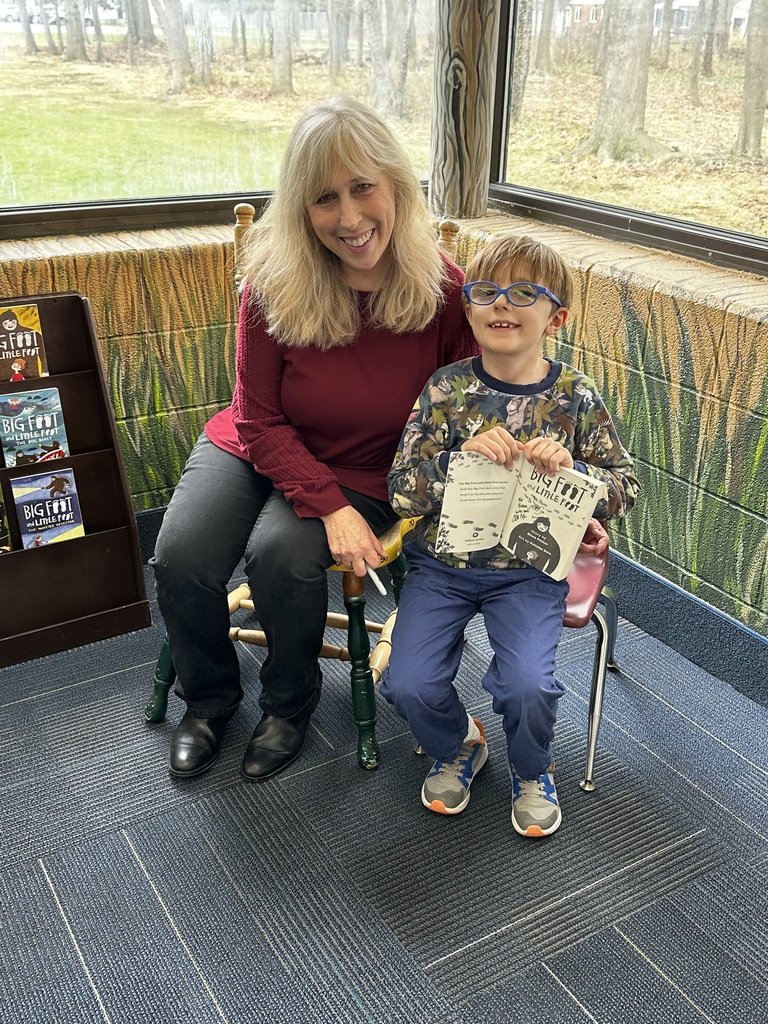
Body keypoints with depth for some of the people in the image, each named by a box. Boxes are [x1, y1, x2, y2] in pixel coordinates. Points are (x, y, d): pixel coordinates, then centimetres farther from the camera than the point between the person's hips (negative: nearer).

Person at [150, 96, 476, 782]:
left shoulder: (444, 290, -17)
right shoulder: (276, 286, -16)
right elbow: (260, 422, -11)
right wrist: (330, 507, -22)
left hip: (368, 473, -1)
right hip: (256, 450, 2)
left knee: (282, 554, -29)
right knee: (181, 558, -20)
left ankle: (290, 701, 5)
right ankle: (209, 698, 14)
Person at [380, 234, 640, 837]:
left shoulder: (576, 396, -4)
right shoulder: (446, 389, -6)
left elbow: (627, 487, 0)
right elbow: (401, 493, -9)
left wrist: (572, 468, -20)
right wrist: (462, 456, -26)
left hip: (531, 568, -1)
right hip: (442, 563, 1)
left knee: (526, 685, -20)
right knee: (409, 685, -13)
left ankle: (533, 770, 17)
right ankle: (459, 746, 24)